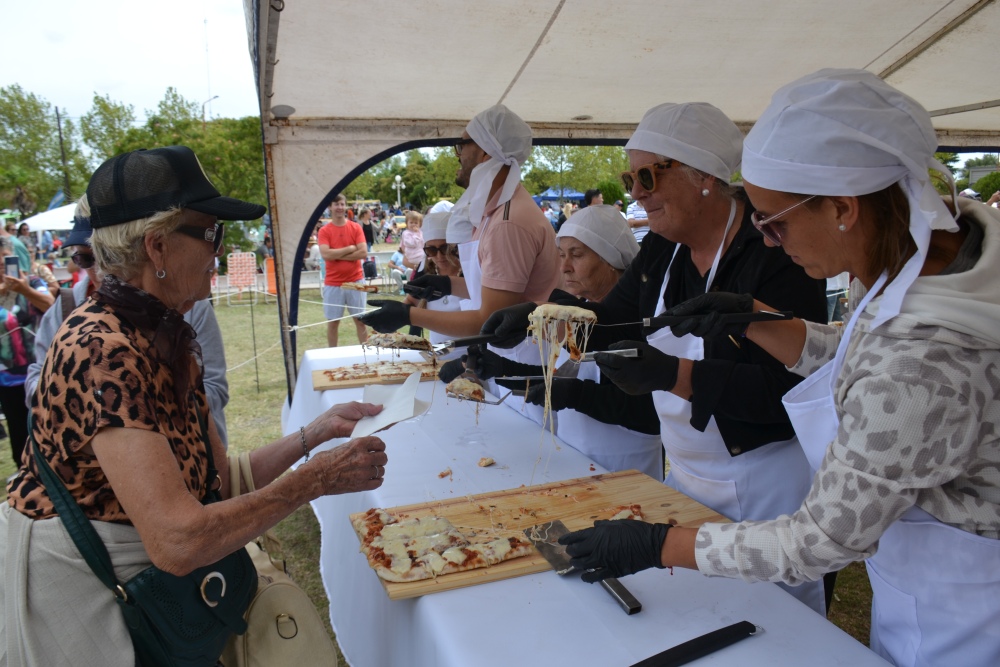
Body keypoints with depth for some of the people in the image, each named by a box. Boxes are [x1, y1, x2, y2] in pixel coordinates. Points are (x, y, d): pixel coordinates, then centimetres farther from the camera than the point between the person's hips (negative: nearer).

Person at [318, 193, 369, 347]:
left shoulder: (356, 227, 1)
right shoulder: (324, 231, -2)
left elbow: (363, 253, -10)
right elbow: (326, 254, -16)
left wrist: (337, 255, -12)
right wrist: (350, 249, -11)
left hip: (355, 281, 1)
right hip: (333, 283, -1)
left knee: (360, 319, 8)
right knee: (333, 321, 8)